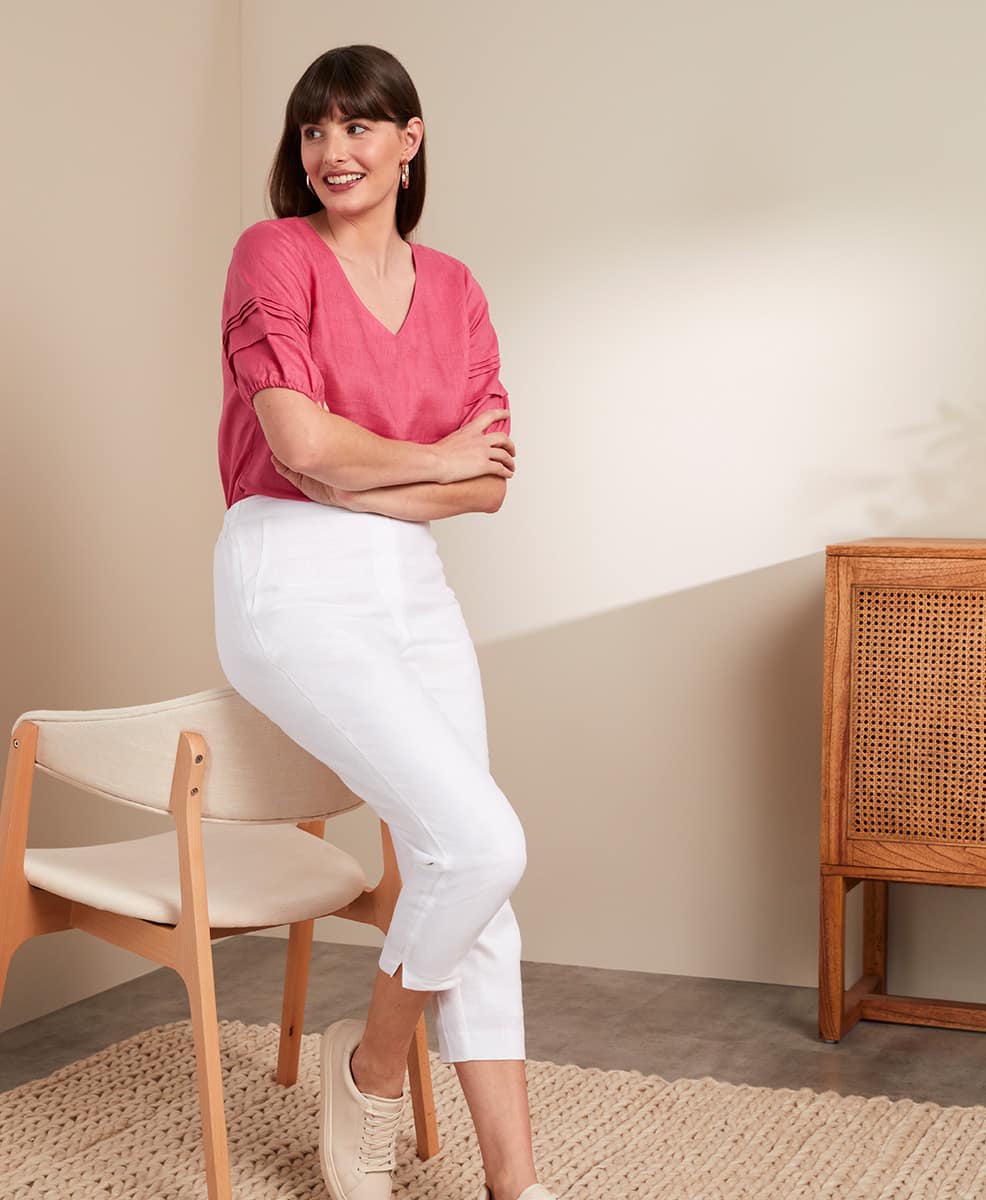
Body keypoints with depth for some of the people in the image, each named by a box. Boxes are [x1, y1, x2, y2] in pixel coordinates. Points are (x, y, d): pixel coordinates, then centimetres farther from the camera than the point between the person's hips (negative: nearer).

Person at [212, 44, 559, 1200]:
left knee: (464, 869, 1)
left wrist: (358, 485, -10)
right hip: (291, 586, -5)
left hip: (415, 588, 5)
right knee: (483, 842, -17)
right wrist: (433, 460, -1)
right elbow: (303, 444, -15)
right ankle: (372, 1059, 10)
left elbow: (489, 484, 3)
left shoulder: (455, 290, 11)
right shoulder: (273, 255, -3)